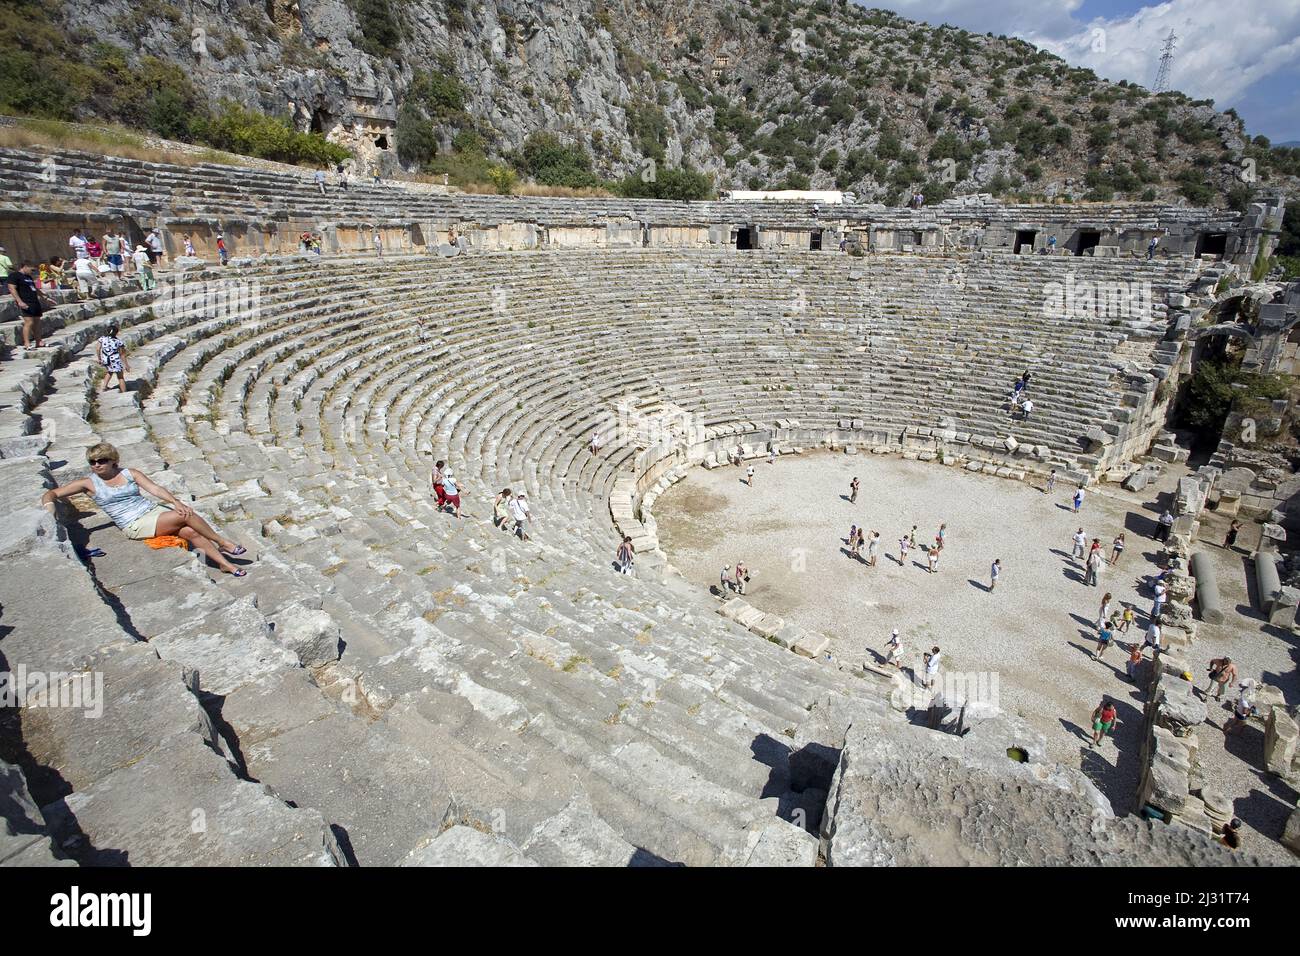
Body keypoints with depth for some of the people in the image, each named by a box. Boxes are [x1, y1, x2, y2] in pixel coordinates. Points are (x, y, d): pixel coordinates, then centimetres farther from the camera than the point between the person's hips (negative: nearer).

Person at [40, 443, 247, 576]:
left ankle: (224, 563, -17)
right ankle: (223, 543, -13)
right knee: (185, 516, -26)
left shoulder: (131, 473, 9)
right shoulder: (89, 483, 4)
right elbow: (50, 494, 5)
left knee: (191, 532, -22)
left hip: (155, 510, 3)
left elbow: (154, 489, -3)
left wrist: (175, 501, -20)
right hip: (136, 525, -3)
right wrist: (50, 508, -18)